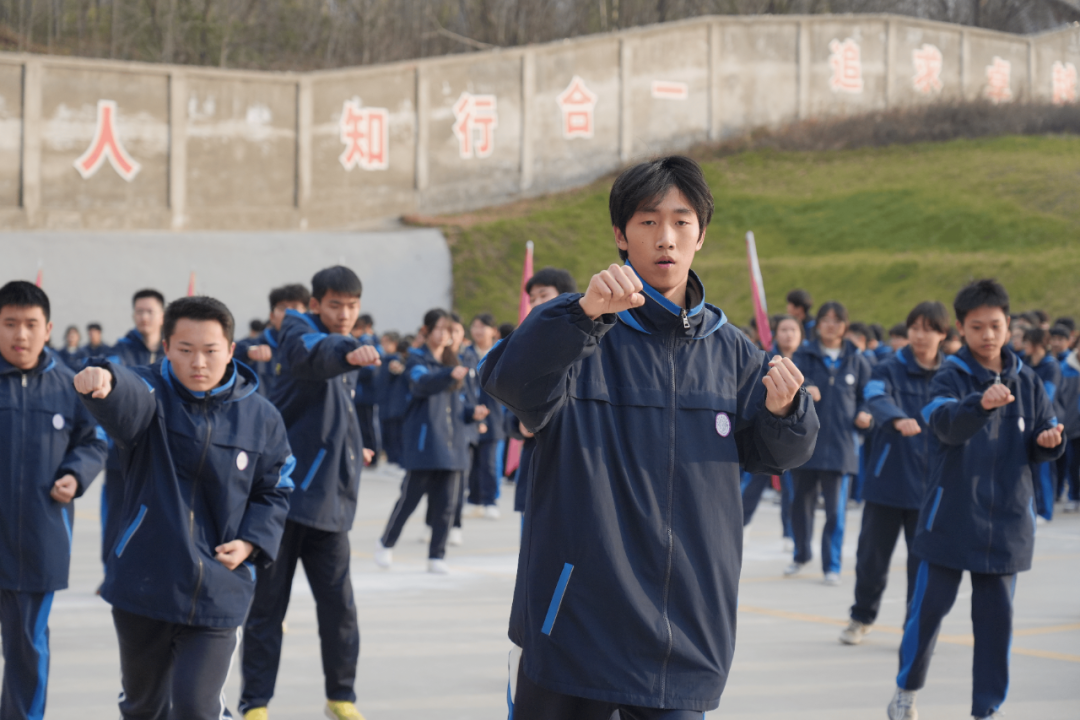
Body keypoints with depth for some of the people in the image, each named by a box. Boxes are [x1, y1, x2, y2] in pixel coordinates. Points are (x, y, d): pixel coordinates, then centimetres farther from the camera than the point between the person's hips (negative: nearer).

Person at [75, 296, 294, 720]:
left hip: (218, 593, -1)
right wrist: (103, 381, -59)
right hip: (143, 584, 1)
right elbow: (127, 400, -34)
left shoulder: (261, 419, -1)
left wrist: (252, 542, -7)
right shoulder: (152, 394, -8)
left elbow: (274, 491, 11)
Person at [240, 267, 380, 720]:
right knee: (267, 604, 1)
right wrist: (347, 352, -54)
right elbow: (312, 354, -34)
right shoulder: (299, 332, -8)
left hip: (329, 499, 6)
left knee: (338, 603, 5)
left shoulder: (345, 349, 15)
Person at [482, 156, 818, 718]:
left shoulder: (729, 351, 9)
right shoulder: (575, 332, -5)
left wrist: (783, 411, -10)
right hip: (574, 625, -3)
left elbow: (772, 455, 13)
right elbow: (512, 383, -25)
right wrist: (585, 314, -43)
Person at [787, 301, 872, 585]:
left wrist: (863, 415, -3)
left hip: (840, 445, 0)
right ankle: (802, 555, 32)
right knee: (802, 503, 10)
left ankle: (831, 565, 5)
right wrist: (802, 391, -31)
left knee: (836, 508, -5)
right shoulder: (804, 356, 4)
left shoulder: (856, 360, 8)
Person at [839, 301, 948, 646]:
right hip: (888, 479, -1)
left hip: (930, 485, 1)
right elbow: (876, 399, -23)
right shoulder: (890, 370, -2)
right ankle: (862, 618, 26)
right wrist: (898, 420, -45)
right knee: (873, 554, 7)